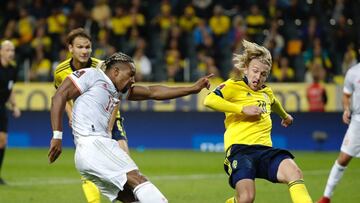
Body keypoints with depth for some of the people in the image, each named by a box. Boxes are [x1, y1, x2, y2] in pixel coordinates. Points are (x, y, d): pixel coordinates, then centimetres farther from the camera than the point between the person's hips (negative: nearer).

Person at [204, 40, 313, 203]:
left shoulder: (266, 91, 25)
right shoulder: (233, 86, 4)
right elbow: (209, 100, -15)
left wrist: (285, 115, 71)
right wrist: (243, 109, -14)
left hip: (265, 149, 6)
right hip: (240, 148, -5)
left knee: (294, 172, -26)